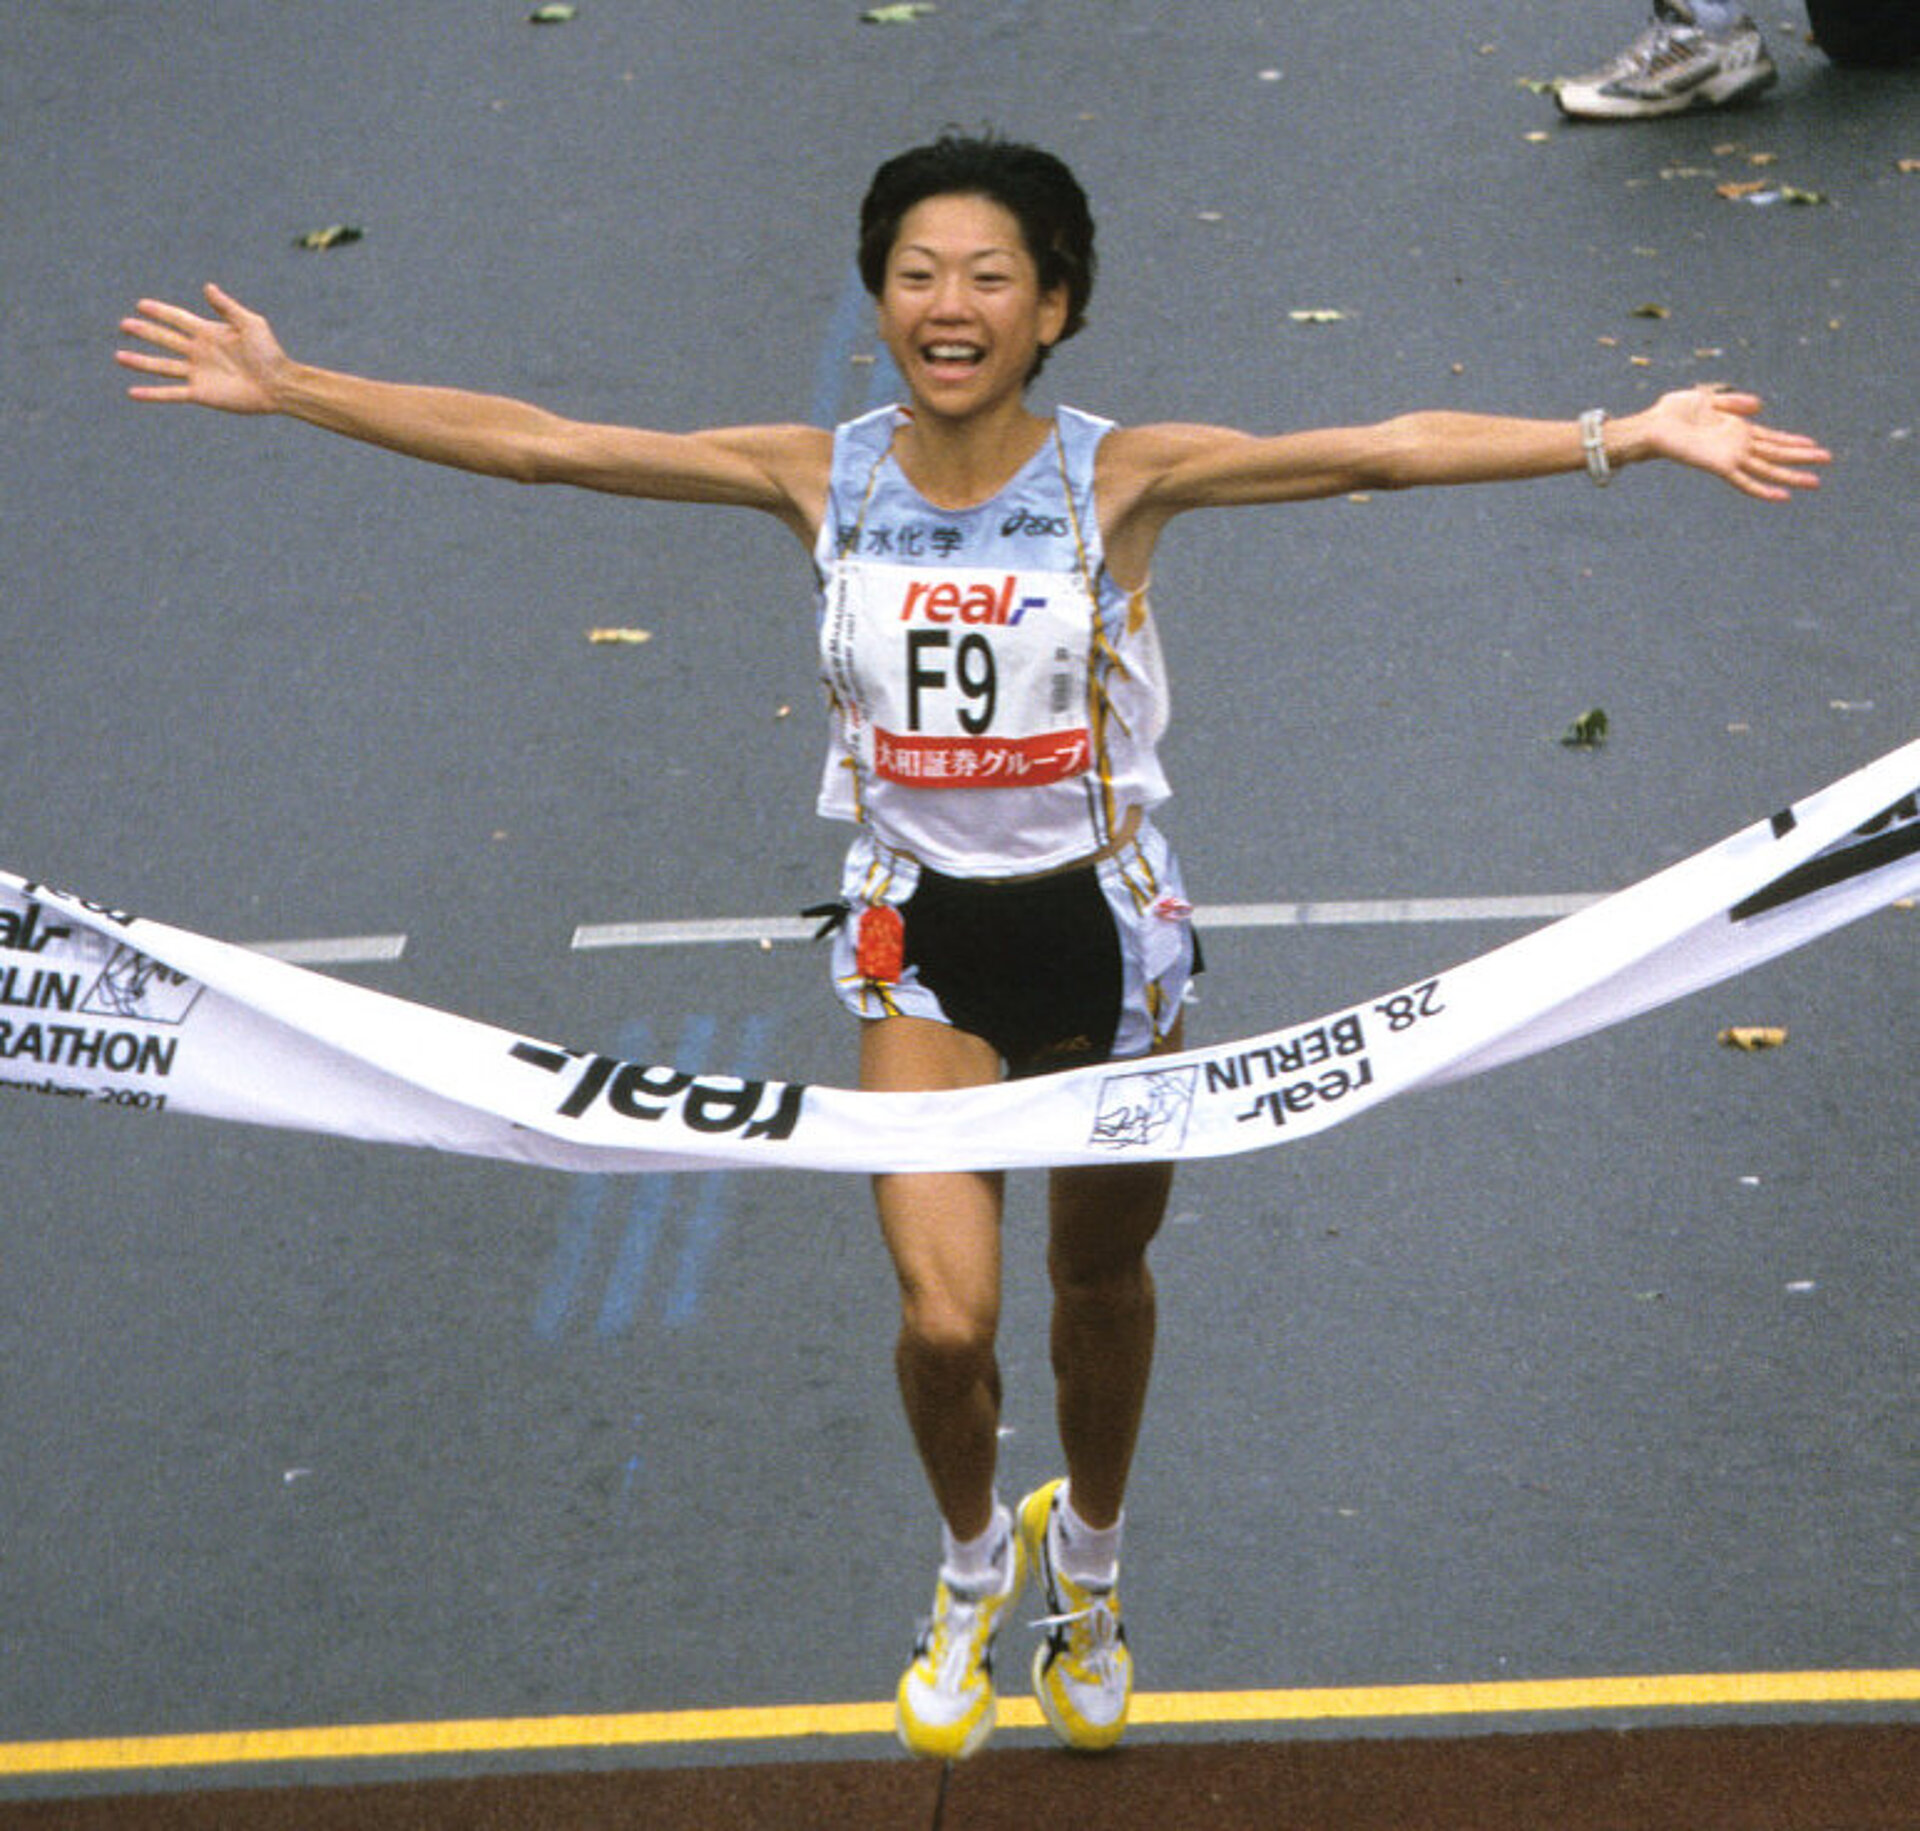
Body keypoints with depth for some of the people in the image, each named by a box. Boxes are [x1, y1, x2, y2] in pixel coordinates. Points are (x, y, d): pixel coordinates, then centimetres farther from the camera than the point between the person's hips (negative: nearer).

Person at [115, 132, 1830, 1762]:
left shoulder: (1120, 478, -16)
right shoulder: (821, 478, -9)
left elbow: (1382, 450, -26)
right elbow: (537, 442, -8)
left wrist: (1625, 437, -36)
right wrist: (285, 388, -9)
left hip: (1105, 923, 0)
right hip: (923, 945, 0)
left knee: (1102, 1280, 18)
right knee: (949, 1317, -11)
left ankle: (1088, 1565, 48)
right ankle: (972, 1561, 23)